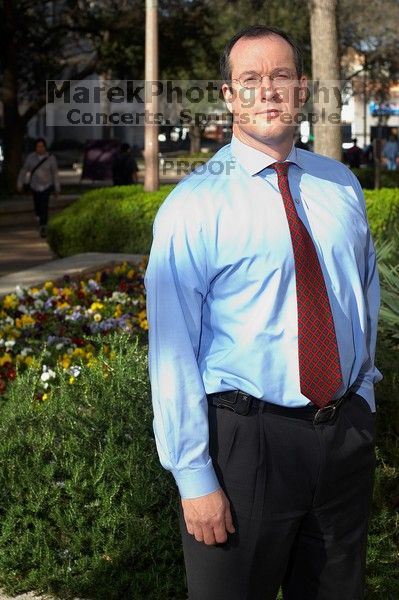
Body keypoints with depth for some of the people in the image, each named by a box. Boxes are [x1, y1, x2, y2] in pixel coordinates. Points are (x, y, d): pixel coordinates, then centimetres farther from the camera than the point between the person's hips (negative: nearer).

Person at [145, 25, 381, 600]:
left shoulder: (341, 186, 6)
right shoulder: (195, 204, -11)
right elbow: (172, 352, -13)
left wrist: (362, 396, 14)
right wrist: (195, 477, -15)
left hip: (347, 433, 5)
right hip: (245, 439, -5)